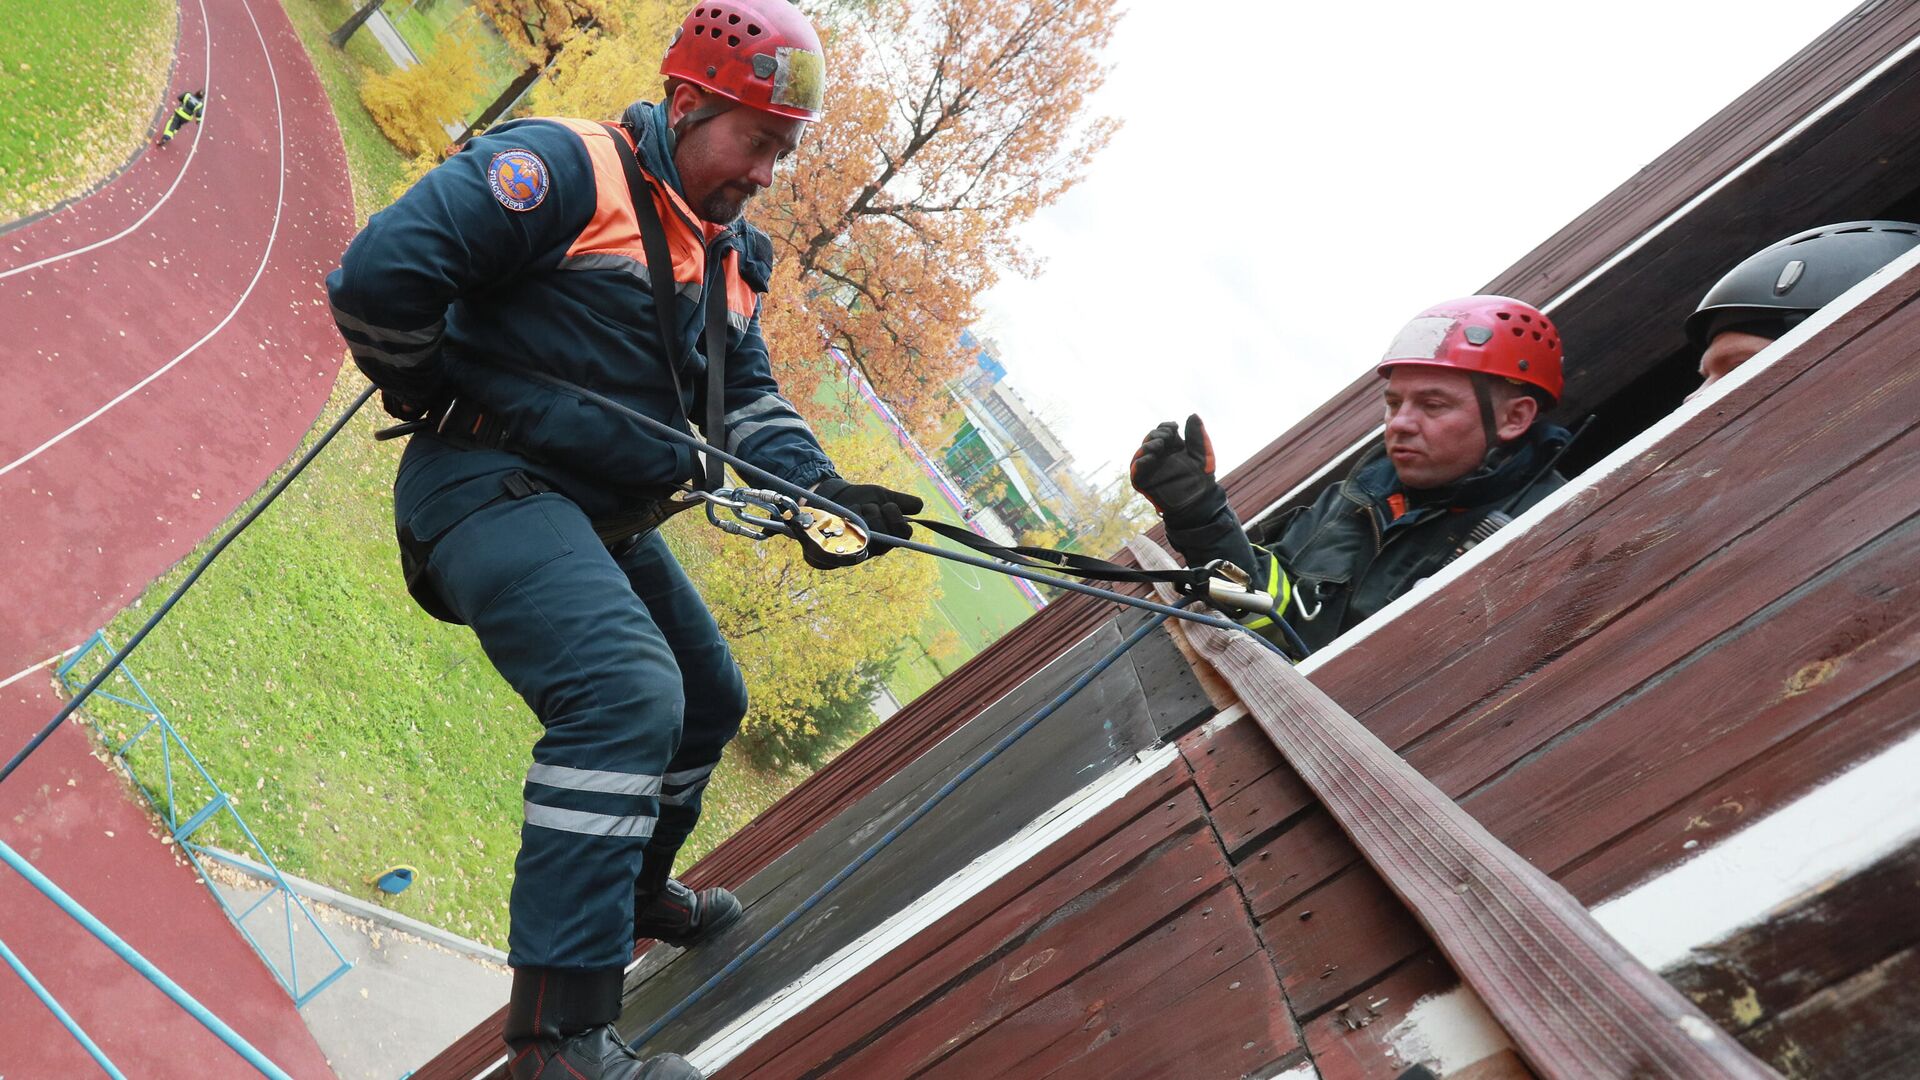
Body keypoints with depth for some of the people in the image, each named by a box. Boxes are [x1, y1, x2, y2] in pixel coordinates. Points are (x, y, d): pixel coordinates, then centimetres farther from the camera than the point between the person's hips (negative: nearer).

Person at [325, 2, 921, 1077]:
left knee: (710, 700, 19)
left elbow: (750, 402, 11)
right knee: (629, 690, -30)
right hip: (492, 484, -9)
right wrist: (427, 394, -6)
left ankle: (634, 892, 44)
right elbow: (380, 273, -22)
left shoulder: (731, 257, 14)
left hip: (608, 521, 10)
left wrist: (821, 485, -6)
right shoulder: (566, 169, -14)